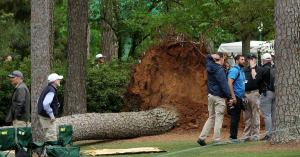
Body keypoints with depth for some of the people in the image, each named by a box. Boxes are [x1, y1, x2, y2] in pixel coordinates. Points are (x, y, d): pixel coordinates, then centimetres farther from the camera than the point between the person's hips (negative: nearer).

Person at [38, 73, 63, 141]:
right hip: (47, 118, -10)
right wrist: (51, 115, -24)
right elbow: (45, 104, -31)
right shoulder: (51, 91, -18)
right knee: (52, 138, -10)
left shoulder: (48, 89, 14)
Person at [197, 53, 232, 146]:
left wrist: (213, 56, 7)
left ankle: (202, 137, 7)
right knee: (219, 118, -3)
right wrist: (229, 97, -16)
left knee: (211, 117, 14)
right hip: (219, 97, -8)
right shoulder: (219, 70, -16)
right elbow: (224, 85, -19)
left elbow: (208, 57, 29)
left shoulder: (210, 67, 7)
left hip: (210, 95, 8)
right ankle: (217, 140, -4)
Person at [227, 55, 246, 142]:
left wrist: (244, 97, 18)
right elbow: (229, 83, -21)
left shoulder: (241, 71, 18)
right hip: (235, 98, -9)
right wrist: (233, 96, -25)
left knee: (237, 118, 11)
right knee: (235, 118, -7)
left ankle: (234, 136, 16)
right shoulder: (234, 70, -11)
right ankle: (233, 137, -4)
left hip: (240, 98, 9)